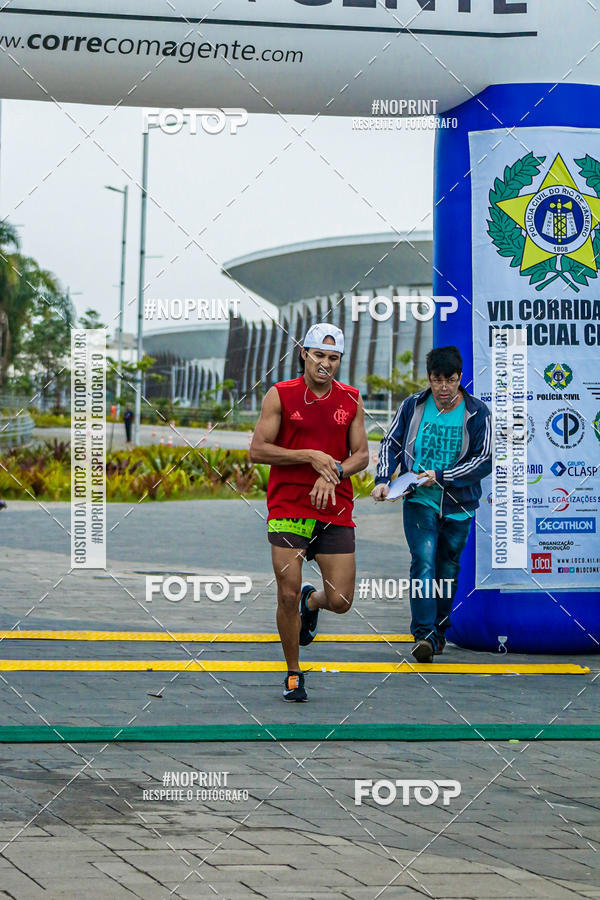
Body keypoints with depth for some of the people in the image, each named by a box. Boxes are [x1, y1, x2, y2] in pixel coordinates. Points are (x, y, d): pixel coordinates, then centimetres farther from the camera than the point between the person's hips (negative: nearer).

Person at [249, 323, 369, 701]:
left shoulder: (351, 400, 8)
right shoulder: (280, 395, -1)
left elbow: (361, 454, 8)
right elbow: (258, 450, -4)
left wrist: (334, 473, -12)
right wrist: (310, 457, -13)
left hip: (336, 512, 2)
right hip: (287, 509, -2)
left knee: (340, 601, -2)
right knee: (288, 595, -6)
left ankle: (311, 600, 36)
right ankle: (293, 674, 13)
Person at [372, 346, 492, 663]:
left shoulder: (477, 413, -4)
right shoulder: (413, 406, 1)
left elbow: (484, 461, -7)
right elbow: (391, 444, 9)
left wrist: (440, 477, -15)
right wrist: (383, 479, -8)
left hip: (458, 506, 1)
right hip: (419, 501, -1)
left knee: (448, 570, 11)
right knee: (424, 562, -17)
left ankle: (438, 630, 29)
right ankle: (424, 636, -24)